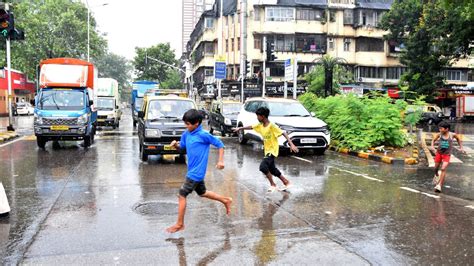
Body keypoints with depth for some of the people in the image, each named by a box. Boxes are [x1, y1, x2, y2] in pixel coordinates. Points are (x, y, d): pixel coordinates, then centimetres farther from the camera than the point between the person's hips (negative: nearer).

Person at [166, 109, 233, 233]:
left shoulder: (203, 135, -18)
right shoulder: (186, 134, 3)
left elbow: (220, 144, -10)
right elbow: (181, 146, 18)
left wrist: (220, 160, -15)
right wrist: (175, 144, -6)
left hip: (196, 172, -8)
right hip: (194, 170, 8)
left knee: (182, 195, -4)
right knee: (202, 192, 23)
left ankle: (179, 224, 8)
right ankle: (226, 200, 39)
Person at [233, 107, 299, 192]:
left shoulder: (272, 126, -21)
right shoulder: (260, 125, 2)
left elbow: (284, 133, -24)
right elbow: (251, 127, 17)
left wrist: (291, 144, -31)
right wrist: (240, 128, 20)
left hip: (272, 150, -9)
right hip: (267, 150, 9)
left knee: (263, 167, -21)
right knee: (272, 169, 17)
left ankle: (273, 185, -4)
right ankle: (286, 182, 32)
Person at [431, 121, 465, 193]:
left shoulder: (452, 135, -12)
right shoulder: (439, 135, -10)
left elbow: (458, 139, 11)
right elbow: (433, 140, 7)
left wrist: (461, 147, 9)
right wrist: (432, 146, -11)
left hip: (447, 154, -2)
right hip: (439, 153, 2)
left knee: (443, 169, -15)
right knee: (436, 168, 13)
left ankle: (439, 185, -16)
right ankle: (436, 176, 48)